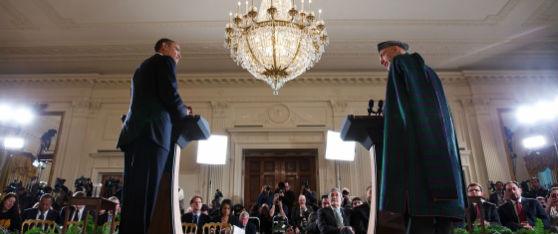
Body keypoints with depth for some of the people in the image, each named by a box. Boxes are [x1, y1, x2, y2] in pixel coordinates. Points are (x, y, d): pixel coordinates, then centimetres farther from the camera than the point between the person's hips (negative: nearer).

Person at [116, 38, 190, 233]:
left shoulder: (143, 66, 33)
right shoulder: (165, 61, 8)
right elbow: (169, 94, -7)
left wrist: (176, 112, 23)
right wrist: (184, 114, 11)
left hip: (134, 131, 9)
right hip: (152, 132, -8)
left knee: (134, 195, 4)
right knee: (144, 195, -15)